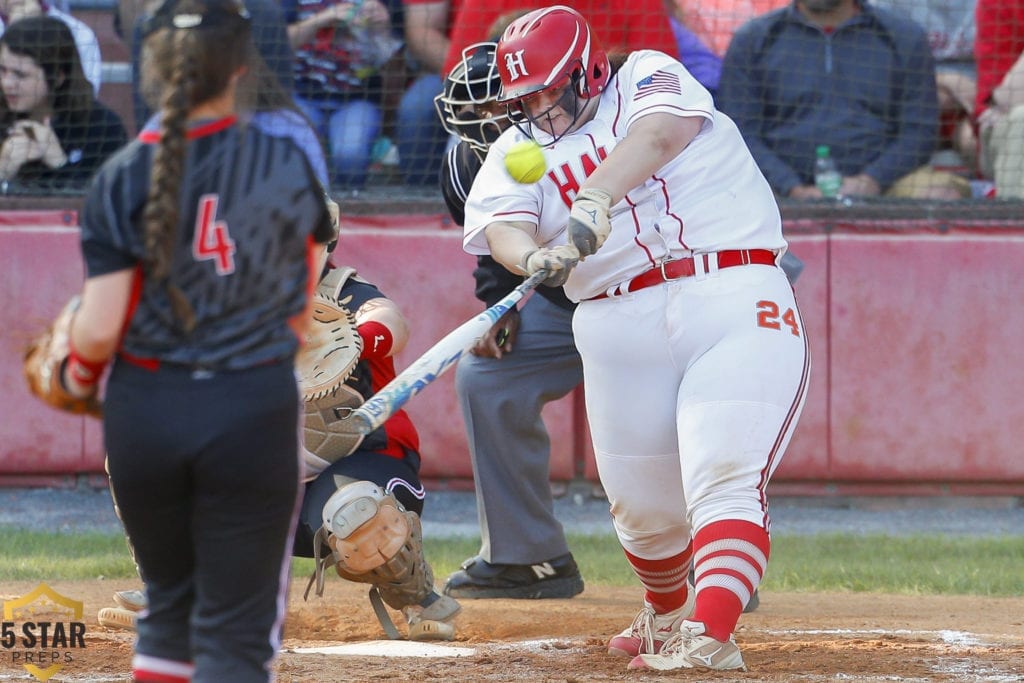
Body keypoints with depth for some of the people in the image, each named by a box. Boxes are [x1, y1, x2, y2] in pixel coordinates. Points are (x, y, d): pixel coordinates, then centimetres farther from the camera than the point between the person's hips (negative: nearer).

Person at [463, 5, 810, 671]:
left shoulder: (646, 77, 6)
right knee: (644, 504, 7)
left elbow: (658, 135, -17)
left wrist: (594, 202, -34)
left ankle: (711, 635, -31)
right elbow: (501, 227, -6)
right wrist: (534, 258, -30)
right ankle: (668, 612, 36)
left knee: (725, 479, -20)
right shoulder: (516, 152, 14)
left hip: (735, 300, -4)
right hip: (621, 327, 4)